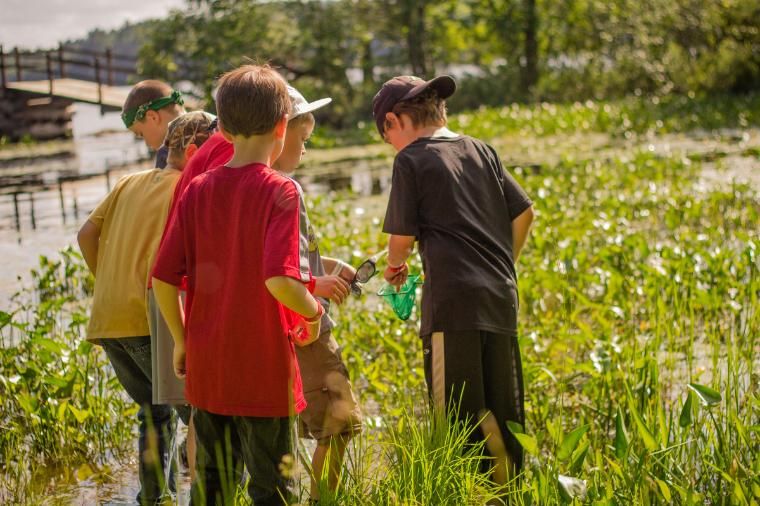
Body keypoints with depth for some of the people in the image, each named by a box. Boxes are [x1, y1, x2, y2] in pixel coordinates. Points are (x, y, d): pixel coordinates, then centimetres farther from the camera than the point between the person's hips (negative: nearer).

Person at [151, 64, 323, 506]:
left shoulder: (198, 191, 1)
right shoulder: (280, 191, -13)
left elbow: (163, 278, -1)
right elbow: (279, 279, -25)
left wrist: (182, 341, 12)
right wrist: (313, 310, -6)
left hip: (206, 370, 5)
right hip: (264, 370, -5)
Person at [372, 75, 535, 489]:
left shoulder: (411, 160, -2)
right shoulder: (481, 151, 15)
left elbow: (403, 237, -2)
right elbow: (523, 212, 15)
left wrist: (394, 265, 20)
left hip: (453, 299, -6)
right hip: (500, 299, 6)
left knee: (459, 413, -4)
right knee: (503, 415, 11)